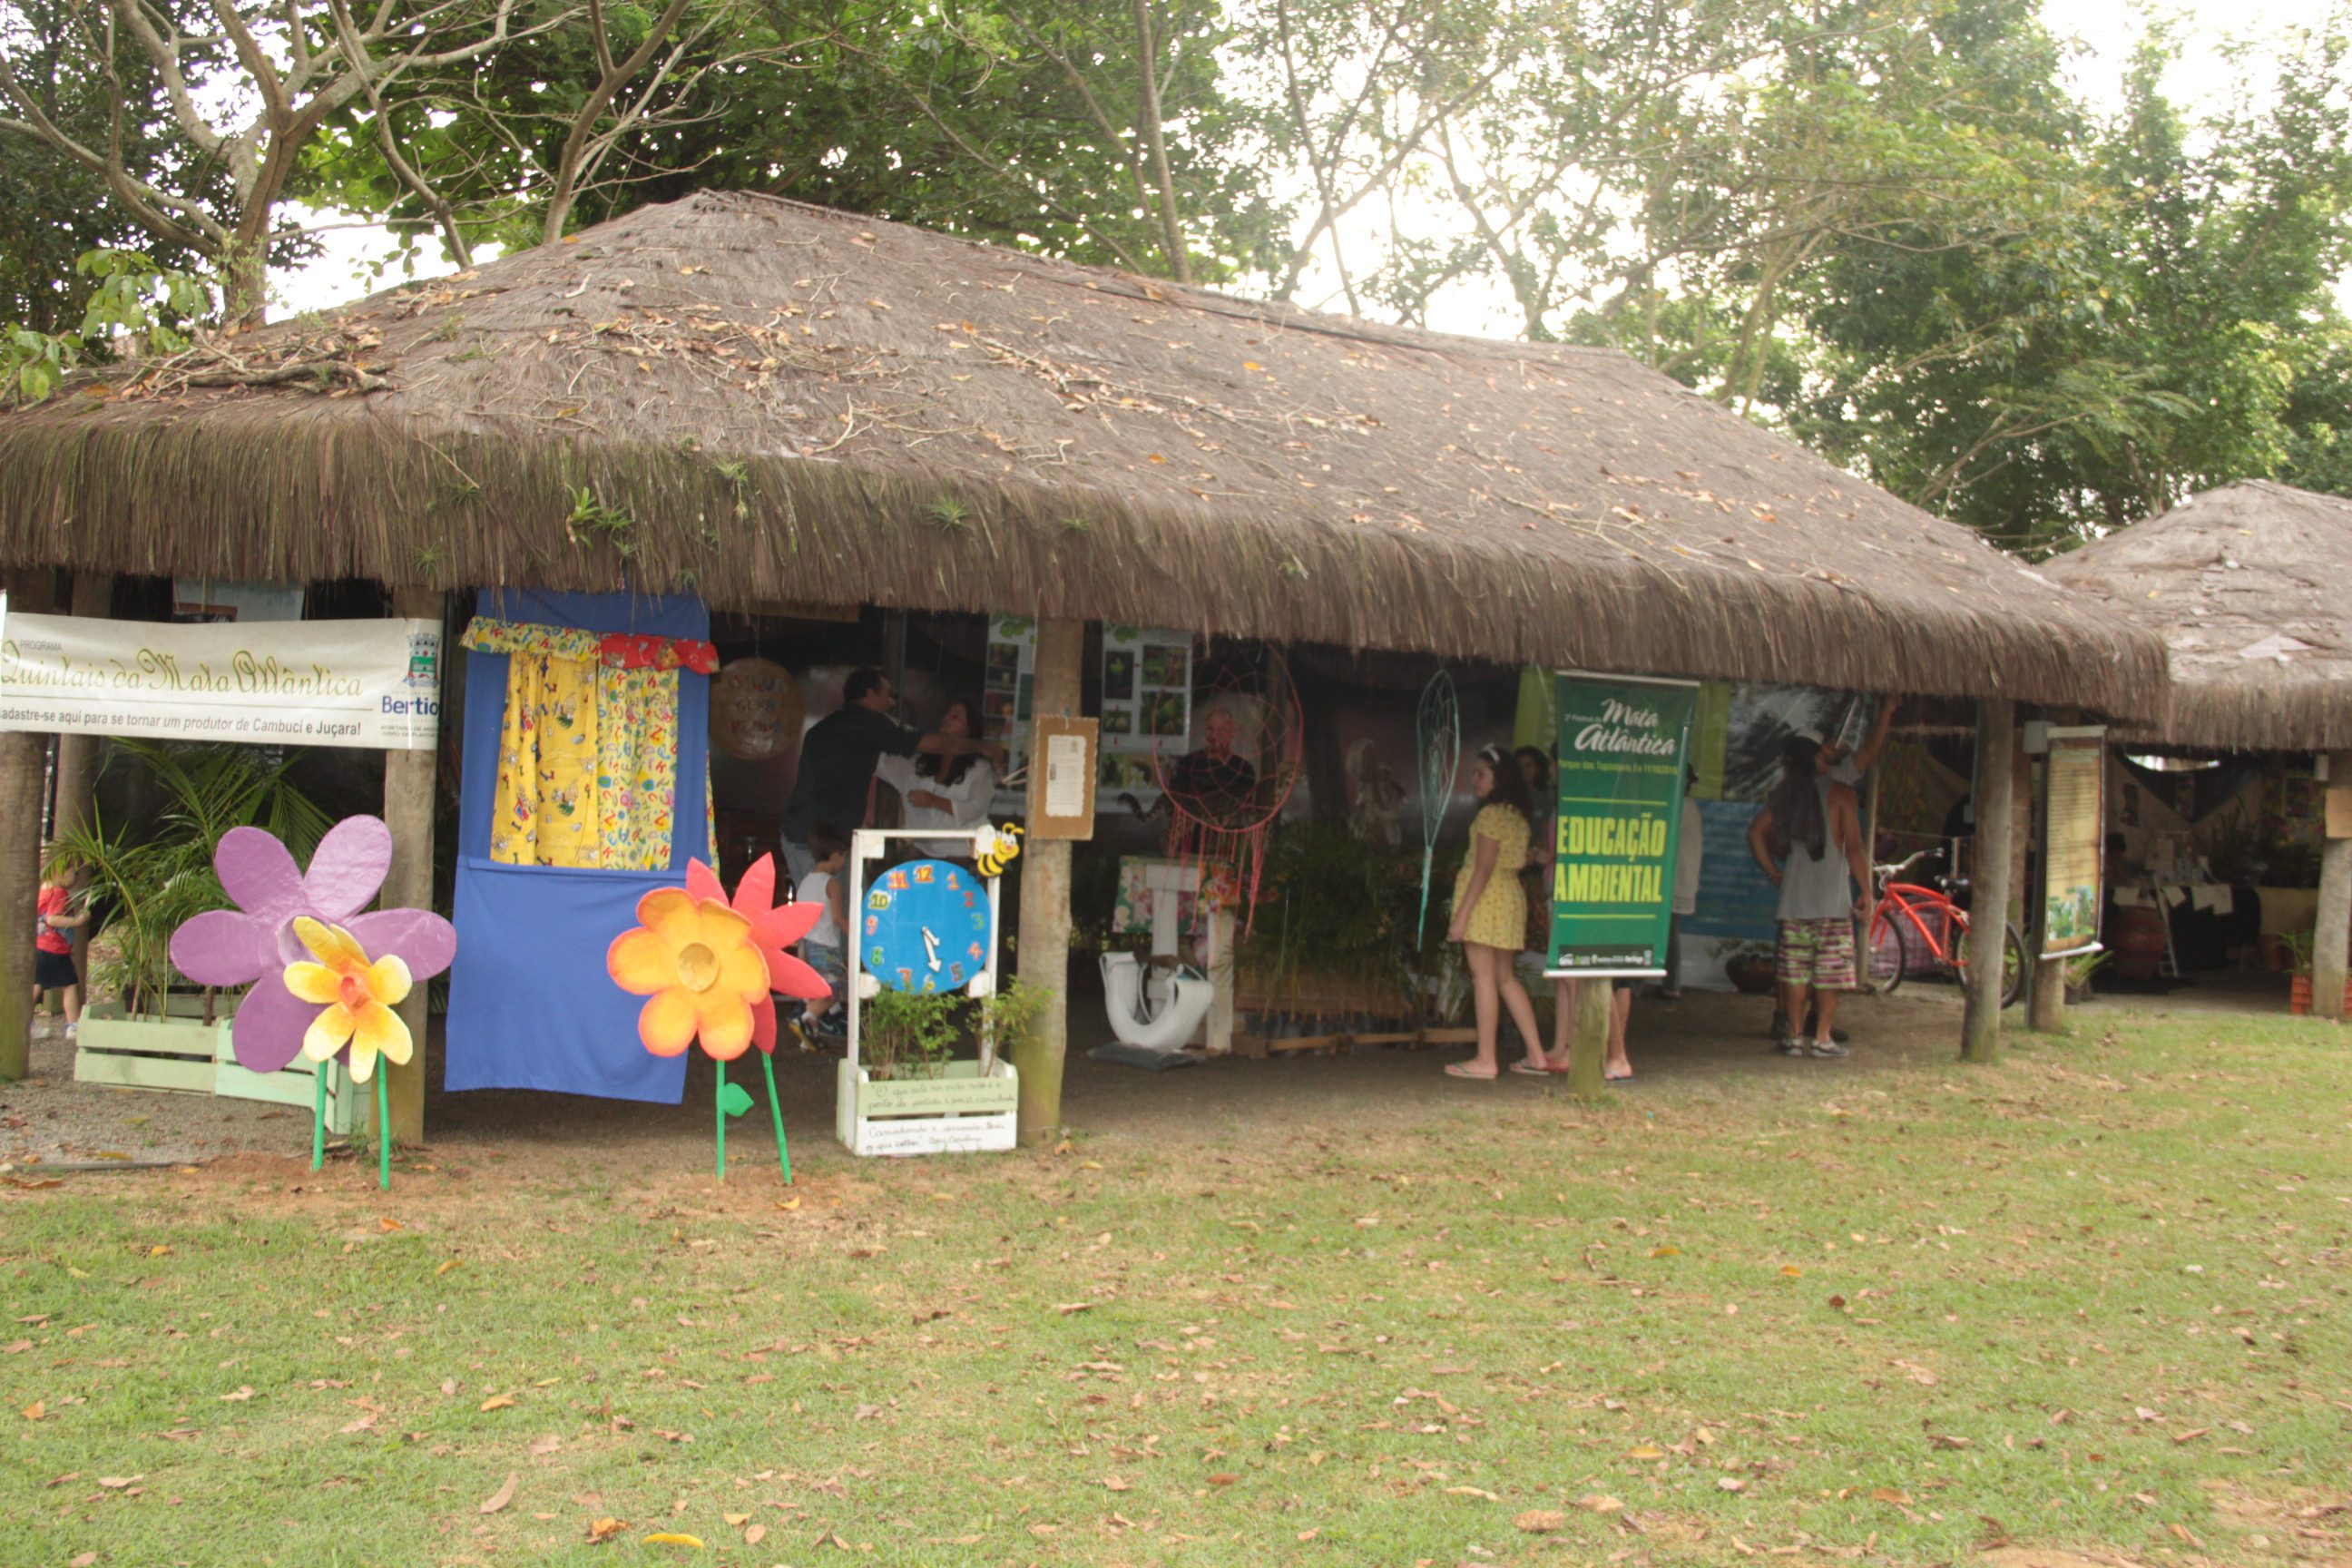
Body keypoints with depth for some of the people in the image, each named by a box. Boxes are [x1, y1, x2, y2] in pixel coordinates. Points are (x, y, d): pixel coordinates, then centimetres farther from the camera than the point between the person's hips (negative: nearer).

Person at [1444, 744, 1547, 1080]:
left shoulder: (1490, 814, -12)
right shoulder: (1516, 815, 15)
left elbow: (1484, 869, -17)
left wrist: (1462, 915, -18)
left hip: (1485, 897, -9)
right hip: (1510, 896, 9)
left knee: (1483, 977, -5)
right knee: (1505, 978, 13)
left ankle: (1485, 1059, -3)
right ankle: (1535, 1055, 11)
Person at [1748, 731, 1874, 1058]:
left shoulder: (1786, 795, 8)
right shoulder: (1840, 792, -6)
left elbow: (1756, 832, 6)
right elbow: (1853, 848, -9)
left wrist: (1773, 871, 13)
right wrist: (1866, 893, -5)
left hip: (1793, 896, 4)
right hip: (1833, 896, -4)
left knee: (1795, 969, 7)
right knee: (1831, 969, 1)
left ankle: (1794, 1036, 7)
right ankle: (1823, 1037, 0)